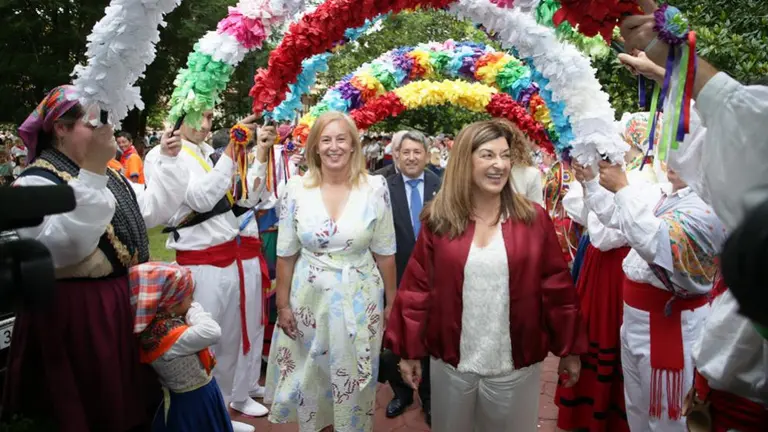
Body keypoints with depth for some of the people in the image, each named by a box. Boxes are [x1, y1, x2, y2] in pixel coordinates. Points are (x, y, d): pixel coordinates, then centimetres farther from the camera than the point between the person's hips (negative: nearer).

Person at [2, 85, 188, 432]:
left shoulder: (105, 174, 12)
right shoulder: (37, 182, -15)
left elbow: (153, 209, 18)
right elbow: (65, 246, -31)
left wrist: (168, 161, 10)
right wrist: (91, 172, -33)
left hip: (122, 301, 8)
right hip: (76, 312, -8)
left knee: (128, 400, 18)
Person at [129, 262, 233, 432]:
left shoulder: (163, 324, -3)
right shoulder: (167, 336, -32)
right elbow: (213, 332, -39)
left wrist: (189, 314, -12)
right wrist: (194, 310, -25)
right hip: (195, 401, -9)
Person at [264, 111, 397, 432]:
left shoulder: (375, 188, -8)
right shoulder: (296, 189, -7)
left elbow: (385, 253, -2)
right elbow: (286, 254, 1)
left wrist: (392, 302, 3)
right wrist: (282, 304, 2)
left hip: (359, 299, -1)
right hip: (309, 297, 1)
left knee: (355, 379, 13)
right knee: (311, 377, 18)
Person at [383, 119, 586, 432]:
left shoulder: (533, 219, -6)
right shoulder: (438, 221, -6)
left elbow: (557, 287, -1)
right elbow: (417, 288, -3)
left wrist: (569, 349, 3)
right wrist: (410, 351, 0)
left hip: (516, 365, 0)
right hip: (451, 363, 1)